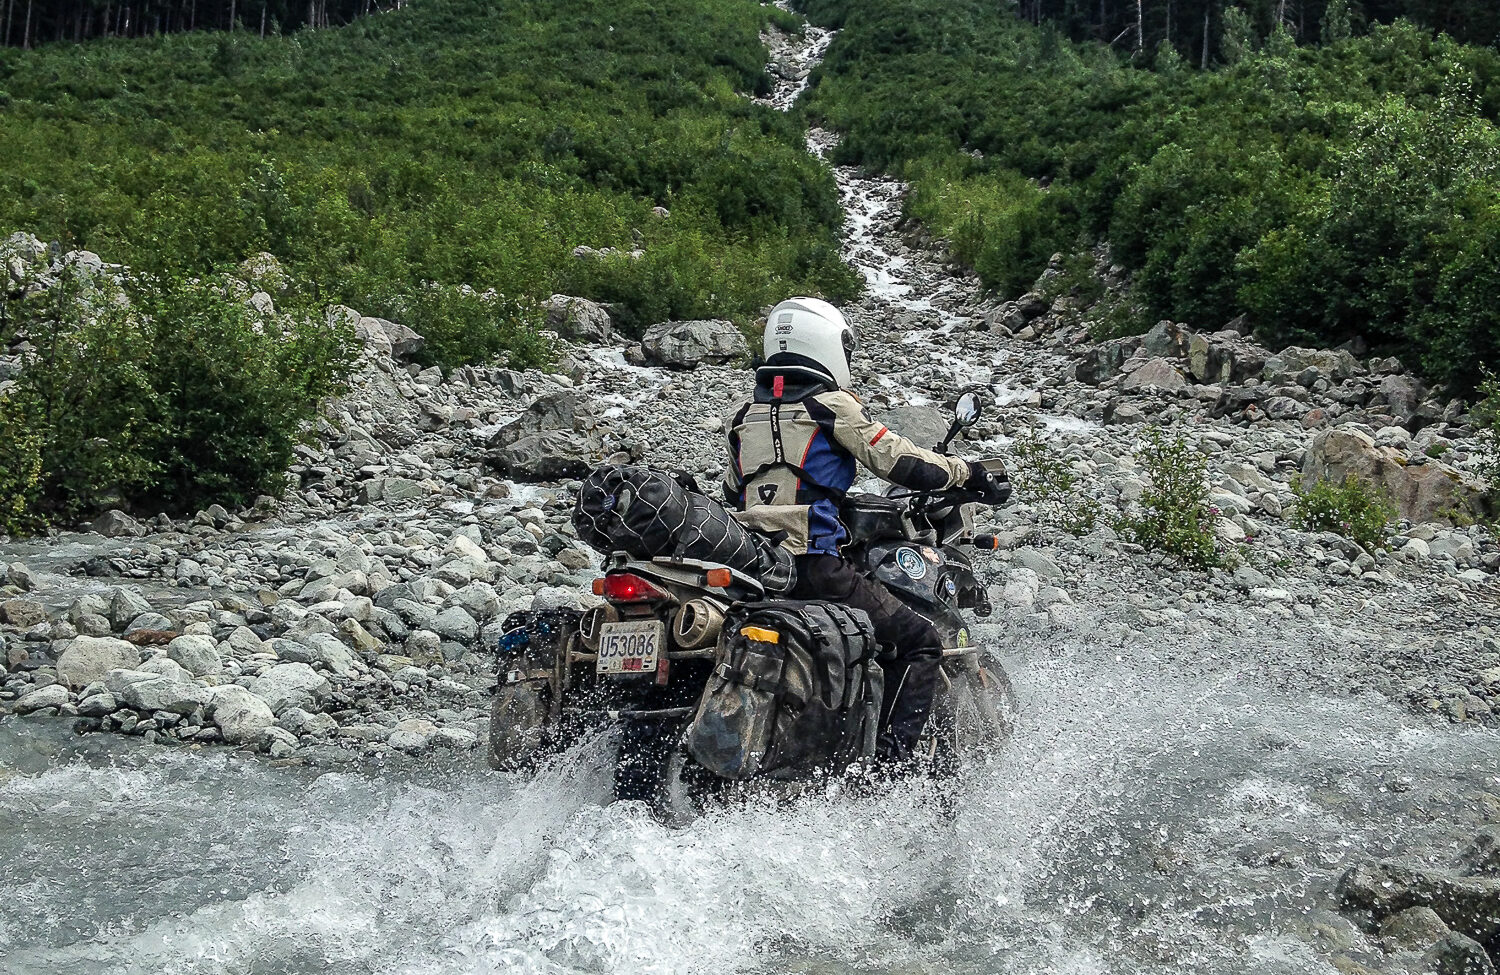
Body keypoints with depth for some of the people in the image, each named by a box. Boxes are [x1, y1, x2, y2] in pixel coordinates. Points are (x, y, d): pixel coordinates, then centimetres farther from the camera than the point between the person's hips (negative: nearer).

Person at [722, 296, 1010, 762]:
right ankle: (891, 756, -10)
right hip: (815, 564, -7)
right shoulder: (831, 406, -3)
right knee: (920, 641, 2)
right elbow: (900, 461, -5)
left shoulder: (745, 417, 16)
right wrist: (971, 474, 9)